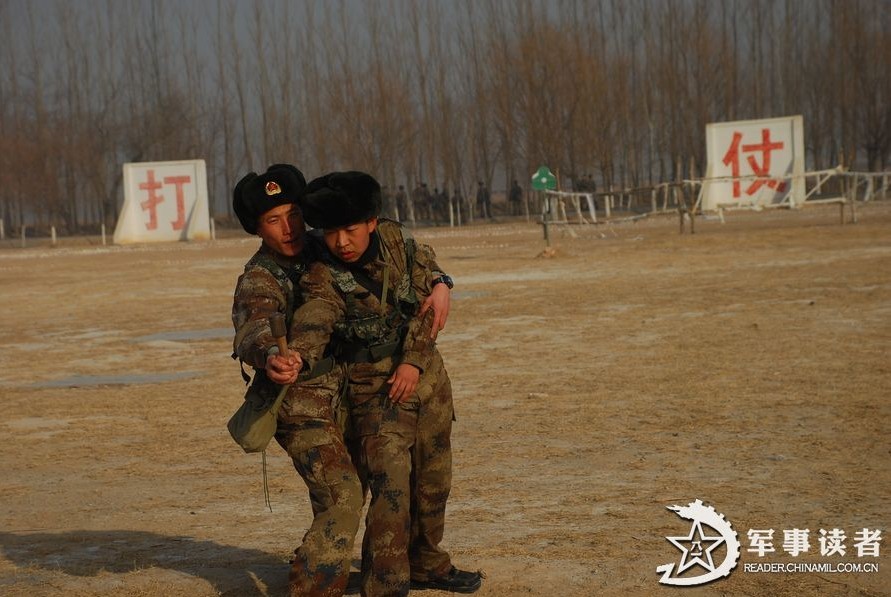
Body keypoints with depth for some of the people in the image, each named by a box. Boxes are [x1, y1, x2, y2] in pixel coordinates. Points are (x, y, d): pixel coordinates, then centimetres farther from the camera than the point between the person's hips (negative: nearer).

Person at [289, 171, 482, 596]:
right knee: (390, 486, -18)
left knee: (433, 480, 16)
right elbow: (313, 322, -37)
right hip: (376, 390, -5)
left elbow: (425, 299, -5)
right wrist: (295, 355, -59)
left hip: (426, 375, 5)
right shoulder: (323, 279, -19)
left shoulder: (396, 240, -6)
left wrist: (413, 361, -16)